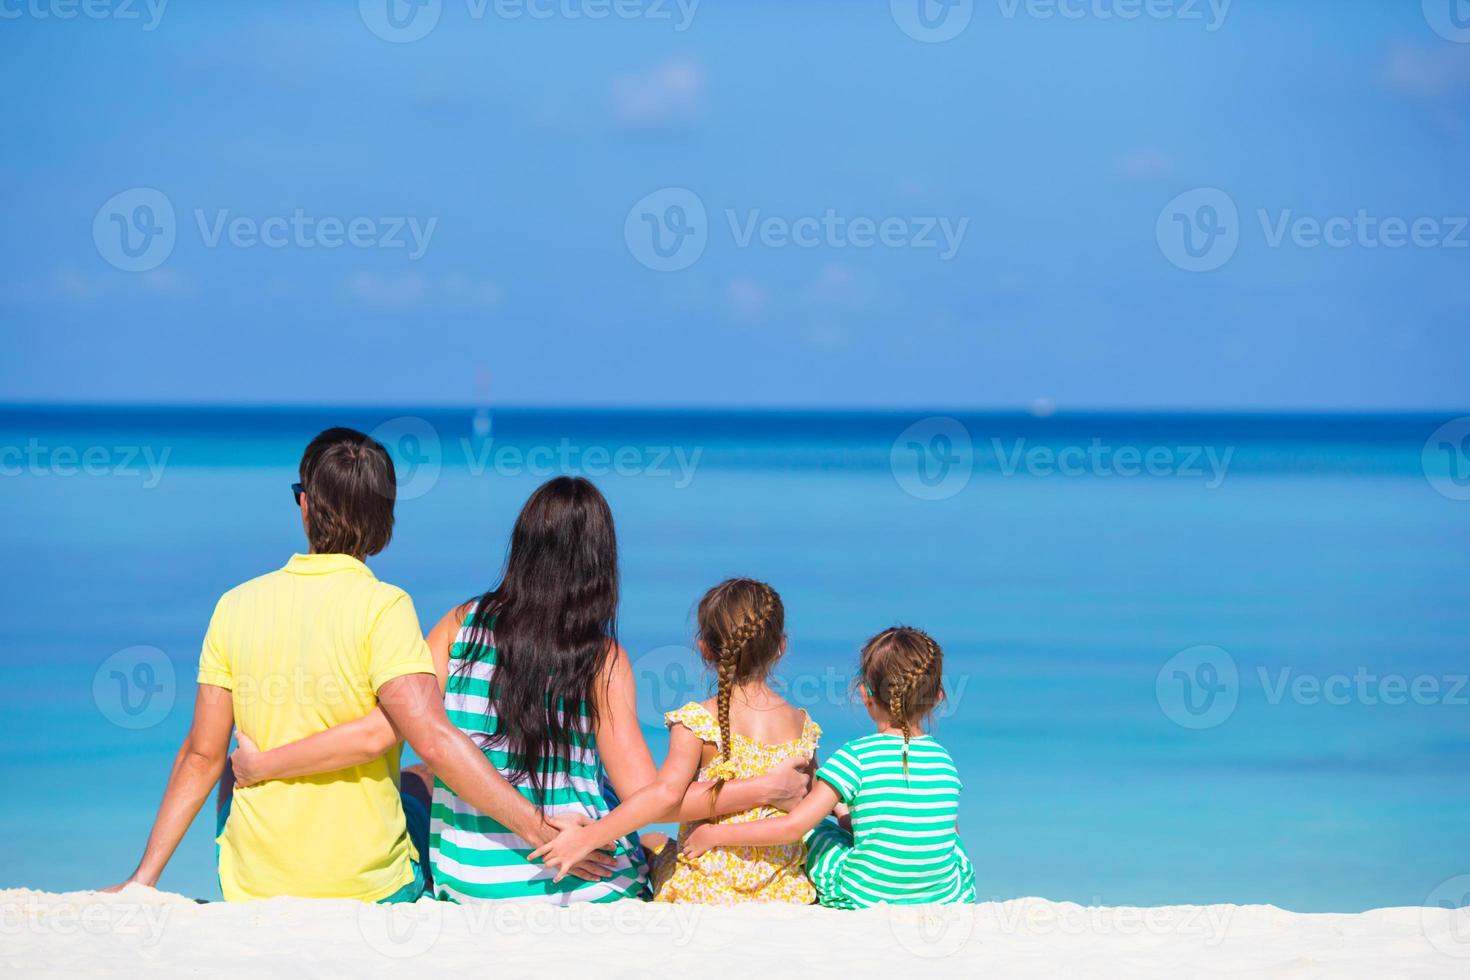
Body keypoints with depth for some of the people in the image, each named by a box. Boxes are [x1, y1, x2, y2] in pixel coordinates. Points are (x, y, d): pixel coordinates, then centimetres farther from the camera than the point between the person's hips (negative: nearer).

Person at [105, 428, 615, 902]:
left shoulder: (237, 605, 2)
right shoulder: (382, 607, -10)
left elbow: (201, 755, 3)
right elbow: (433, 738, -21)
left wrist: (143, 877, 10)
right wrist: (541, 830, -21)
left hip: (253, 894, 4)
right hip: (366, 891, -4)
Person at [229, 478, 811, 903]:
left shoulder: (463, 627, -3)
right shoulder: (601, 660, -9)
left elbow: (377, 733, -9)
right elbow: (647, 796, -12)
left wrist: (262, 766, 2)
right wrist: (769, 789, -3)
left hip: (467, 883, 3)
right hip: (582, 887, -3)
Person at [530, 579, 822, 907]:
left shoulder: (698, 722, -14)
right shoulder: (803, 725, -2)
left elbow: (666, 791, -26)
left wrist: (588, 837, -25)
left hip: (707, 891, -2)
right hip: (785, 891, 2)